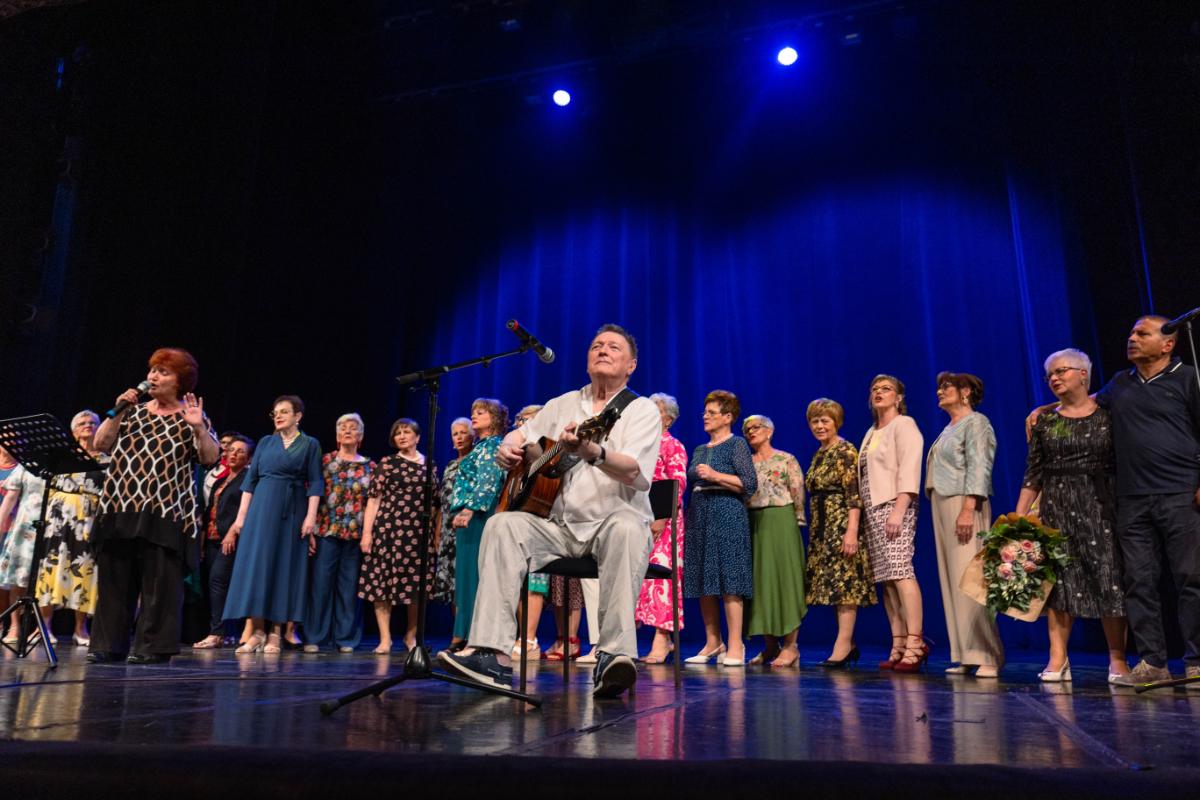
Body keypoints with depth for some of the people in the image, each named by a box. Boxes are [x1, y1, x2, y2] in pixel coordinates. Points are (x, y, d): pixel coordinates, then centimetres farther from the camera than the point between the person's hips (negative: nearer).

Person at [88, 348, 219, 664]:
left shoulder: (192, 416, 3)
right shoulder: (132, 410, 15)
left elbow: (210, 458, -8)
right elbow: (100, 445, 8)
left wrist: (198, 429, -23)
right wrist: (117, 412, -1)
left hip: (165, 512, -4)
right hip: (120, 506, 5)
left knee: (159, 582, -2)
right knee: (114, 579, 8)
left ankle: (154, 647, 6)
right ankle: (108, 644, 16)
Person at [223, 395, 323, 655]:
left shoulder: (310, 444, 4)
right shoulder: (265, 442, 11)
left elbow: (315, 483, -1)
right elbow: (250, 479, 9)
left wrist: (311, 516, -12)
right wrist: (241, 516, 3)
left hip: (292, 511, -2)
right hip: (261, 508, 3)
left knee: (285, 567, -2)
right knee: (256, 563, -2)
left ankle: (276, 633, 3)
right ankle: (257, 631, 4)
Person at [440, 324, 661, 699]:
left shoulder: (642, 410, 1)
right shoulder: (563, 404, 19)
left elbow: (632, 472, -18)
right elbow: (521, 434, 27)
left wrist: (593, 452, -40)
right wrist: (508, 448, 0)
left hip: (612, 519, -4)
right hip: (559, 523, 4)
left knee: (627, 528, -39)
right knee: (502, 524, -24)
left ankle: (614, 656, -41)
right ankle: (492, 654, -33)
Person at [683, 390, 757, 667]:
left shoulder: (737, 444, 0)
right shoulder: (700, 450, 20)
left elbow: (750, 484, -9)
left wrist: (716, 476, -15)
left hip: (727, 516, -7)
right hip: (699, 516, 7)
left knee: (728, 580, -9)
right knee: (703, 581, 6)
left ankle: (735, 646, -4)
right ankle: (712, 643, 15)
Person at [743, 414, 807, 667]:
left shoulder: (786, 460, 1)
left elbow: (798, 493, -2)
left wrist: (798, 522, -7)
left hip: (780, 521, -5)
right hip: (753, 523, 5)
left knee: (784, 576, -5)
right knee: (760, 580, 5)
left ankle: (790, 645, 0)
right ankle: (771, 645, 14)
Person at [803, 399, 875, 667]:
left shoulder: (846, 451, -9)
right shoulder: (818, 454, 16)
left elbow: (854, 495, -16)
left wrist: (852, 531, -23)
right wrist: (814, 528, 16)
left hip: (841, 522, -9)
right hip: (821, 526, 9)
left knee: (843, 582, -8)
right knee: (833, 583, 9)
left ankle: (843, 646, -6)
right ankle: (849, 644, 16)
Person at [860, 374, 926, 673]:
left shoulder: (903, 425, 0)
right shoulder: (871, 432, 22)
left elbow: (908, 469, -12)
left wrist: (898, 510, -22)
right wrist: (863, 513, 10)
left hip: (894, 506, -8)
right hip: (872, 511, 8)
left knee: (900, 572, -16)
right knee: (885, 578, 3)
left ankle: (914, 643, -15)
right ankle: (898, 646, 5)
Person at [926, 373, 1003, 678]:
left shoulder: (976, 422, -3)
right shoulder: (948, 429, 22)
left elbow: (979, 468, -13)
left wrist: (968, 509, -22)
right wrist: (939, 513, 14)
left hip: (964, 505, -9)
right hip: (942, 506, 9)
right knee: (952, 582, 5)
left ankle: (987, 658, -8)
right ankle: (965, 656, 7)